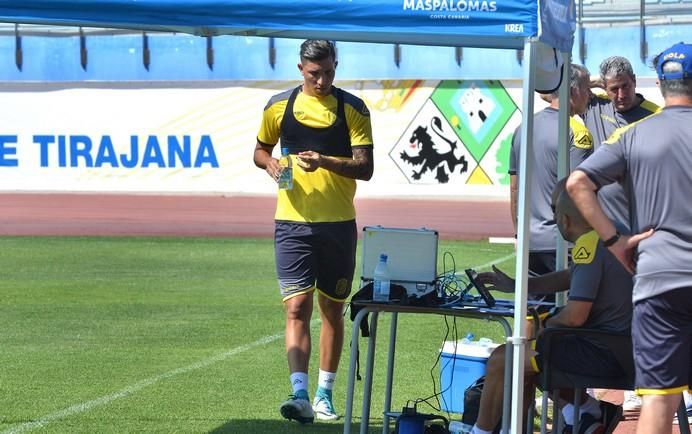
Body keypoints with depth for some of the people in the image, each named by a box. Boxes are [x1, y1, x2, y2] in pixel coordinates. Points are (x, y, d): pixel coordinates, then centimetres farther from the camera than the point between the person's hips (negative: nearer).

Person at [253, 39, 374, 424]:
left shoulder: (352, 109, -1)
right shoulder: (279, 106, 3)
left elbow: (365, 168, -8)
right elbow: (260, 150, 16)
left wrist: (325, 161, -25)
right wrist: (269, 163, -7)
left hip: (338, 224, 1)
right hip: (293, 223, 0)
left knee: (332, 309, 10)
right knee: (297, 307, -11)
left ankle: (324, 394, 23)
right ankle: (300, 395, -18)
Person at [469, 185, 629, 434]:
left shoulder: (588, 247, -19)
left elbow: (575, 317, -24)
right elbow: (569, 279, 27)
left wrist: (549, 324, -2)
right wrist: (516, 286, 26)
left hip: (602, 352, -10)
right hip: (621, 346, 10)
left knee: (500, 360, -4)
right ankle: (590, 410, 14)